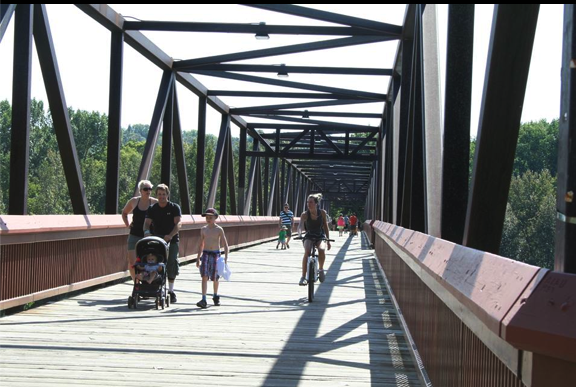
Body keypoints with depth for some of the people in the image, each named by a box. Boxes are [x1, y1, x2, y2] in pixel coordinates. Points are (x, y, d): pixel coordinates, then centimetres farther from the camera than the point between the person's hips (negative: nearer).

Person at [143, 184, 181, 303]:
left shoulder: (174, 207, -1)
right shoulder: (152, 209, 7)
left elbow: (178, 223, -13)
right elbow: (147, 222, -5)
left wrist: (170, 235, -31)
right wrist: (146, 232, -29)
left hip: (172, 240, -2)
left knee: (171, 265, -7)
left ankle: (171, 291, 4)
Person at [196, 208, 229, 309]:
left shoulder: (219, 230, -3)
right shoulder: (203, 229, 6)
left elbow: (225, 245, -2)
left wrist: (225, 258, -11)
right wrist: (198, 258, 15)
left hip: (215, 254, -2)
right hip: (205, 254, 2)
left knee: (214, 278, 9)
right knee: (204, 277, -11)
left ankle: (215, 296, 33)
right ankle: (204, 300, -17)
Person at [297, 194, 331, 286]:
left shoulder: (322, 213, -9)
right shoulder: (305, 214, -14)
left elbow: (325, 226, 2)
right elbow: (300, 225, -28)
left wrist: (328, 241, 2)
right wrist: (299, 234, -50)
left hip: (320, 237, 1)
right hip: (309, 237, -1)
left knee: (321, 250, -33)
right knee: (307, 252, -31)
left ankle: (321, 270, -7)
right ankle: (303, 277, -26)